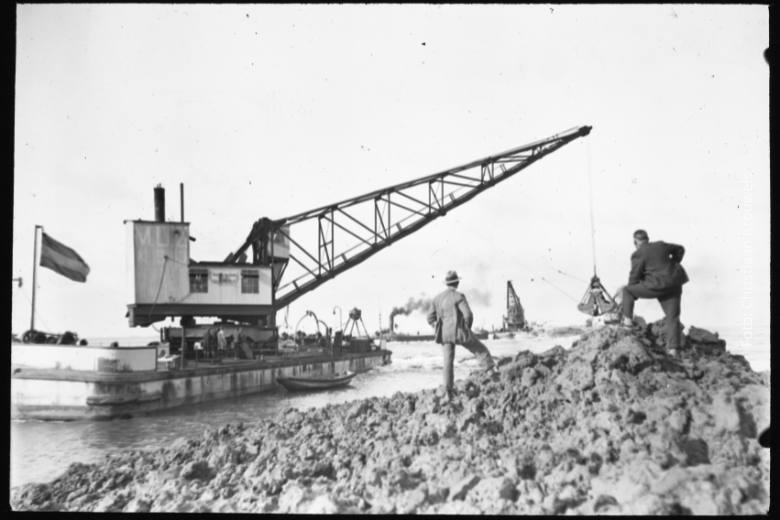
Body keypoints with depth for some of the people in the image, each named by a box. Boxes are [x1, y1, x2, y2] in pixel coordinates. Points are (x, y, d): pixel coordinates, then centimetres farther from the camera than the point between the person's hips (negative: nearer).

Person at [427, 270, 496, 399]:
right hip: (459, 332, -5)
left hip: (444, 334, 5)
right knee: (481, 350, 13)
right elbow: (468, 315, -18)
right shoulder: (459, 296, -10)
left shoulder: (437, 298, 8)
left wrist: (441, 331, 15)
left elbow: (430, 318, 10)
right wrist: (467, 329, 0)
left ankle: (448, 391, 4)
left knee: (448, 362, 8)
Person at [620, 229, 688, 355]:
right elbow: (680, 249, 29)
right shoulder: (661, 245, 13)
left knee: (627, 290, 13)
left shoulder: (638, 254, -5)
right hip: (674, 286, 6)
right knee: (673, 317, 8)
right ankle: (673, 349, 1)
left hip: (657, 286, -6)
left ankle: (628, 319, 11)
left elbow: (634, 277, -3)